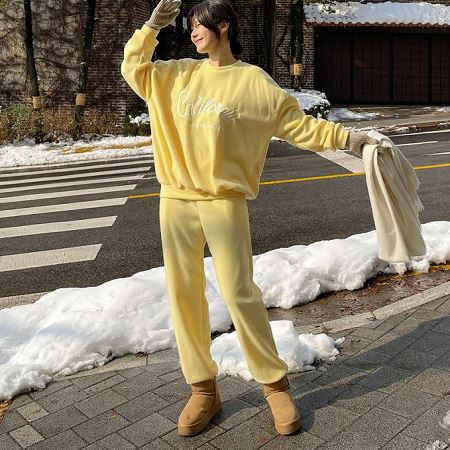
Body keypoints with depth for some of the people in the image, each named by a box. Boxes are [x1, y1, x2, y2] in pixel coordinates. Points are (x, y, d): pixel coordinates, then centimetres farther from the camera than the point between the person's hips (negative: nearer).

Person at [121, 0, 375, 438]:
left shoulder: (252, 81, 0)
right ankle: (203, 389, 19)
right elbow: (133, 69, 17)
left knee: (239, 293, -7)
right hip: (176, 199, 5)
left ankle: (275, 383, 13)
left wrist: (345, 136, -8)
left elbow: (297, 123, 0)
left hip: (223, 200, -4)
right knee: (183, 293, 5)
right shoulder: (180, 73, 13)